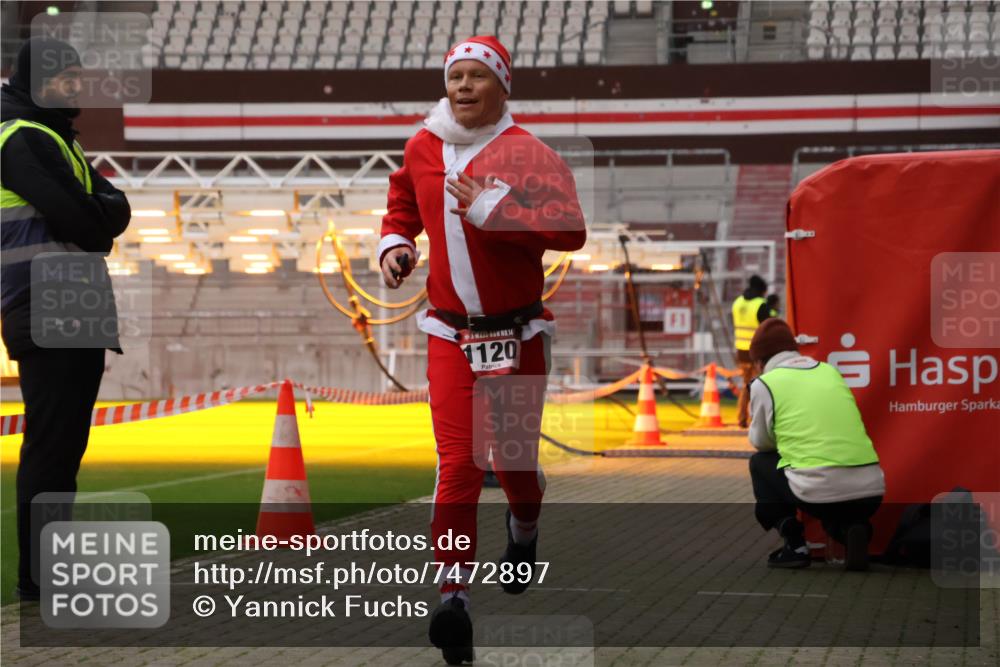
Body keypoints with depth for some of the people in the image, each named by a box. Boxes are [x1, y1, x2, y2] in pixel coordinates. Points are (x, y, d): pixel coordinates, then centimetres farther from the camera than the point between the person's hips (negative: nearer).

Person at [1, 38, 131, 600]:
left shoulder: (61, 142, 22)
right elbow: (77, 219, -19)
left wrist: (93, 214, -6)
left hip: (76, 319, 9)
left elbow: (116, 210, 13)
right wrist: (100, 220, 0)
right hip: (48, 320, -9)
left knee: (64, 445, 11)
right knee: (52, 444, -8)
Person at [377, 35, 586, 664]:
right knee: (457, 461, -11)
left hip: (519, 332, -2)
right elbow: (402, 205, 27)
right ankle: (455, 597, -14)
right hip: (451, 333, 2)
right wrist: (395, 244, 7)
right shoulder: (422, 149, 5)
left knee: (513, 458, 13)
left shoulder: (526, 151, -10)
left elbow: (571, 231, -22)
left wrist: (491, 209, -27)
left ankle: (525, 532, 48)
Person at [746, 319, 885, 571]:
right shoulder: (830, 371, 20)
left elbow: (761, 442, 19)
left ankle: (794, 545, 11)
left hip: (820, 491, -5)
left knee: (760, 463, 25)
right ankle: (851, 530, 5)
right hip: (871, 490, 5)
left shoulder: (765, 383, 6)